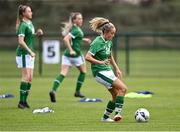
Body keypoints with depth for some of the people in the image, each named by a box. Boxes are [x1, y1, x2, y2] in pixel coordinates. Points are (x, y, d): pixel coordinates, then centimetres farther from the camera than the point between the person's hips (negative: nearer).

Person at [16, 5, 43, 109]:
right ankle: (21, 102, -11)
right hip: (23, 53, -9)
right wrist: (30, 51, -24)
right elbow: (21, 41, -21)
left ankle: (25, 100, 11)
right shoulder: (23, 25, -14)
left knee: (30, 78, 7)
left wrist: (37, 33, 7)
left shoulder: (30, 23, 12)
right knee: (26, 76, -13)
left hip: (30, 54, 9)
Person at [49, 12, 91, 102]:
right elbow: (65, 39, -27)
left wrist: (83, 40, 23)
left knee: (63, 73, -2)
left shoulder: (75, 28, 12)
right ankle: (77, 92, 21)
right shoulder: (76, 30, -16)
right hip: (75, 54, -7)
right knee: (83, 71, 16)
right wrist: (71, 50, -27)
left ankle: (53, 90, -20)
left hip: (67, 54, 7)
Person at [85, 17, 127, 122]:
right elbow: (88, 57, -24)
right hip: (100, 71, -9)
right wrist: (101, 62, -34)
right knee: (123, 88, -18)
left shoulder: (109, 42, 8)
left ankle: (106, 117, 15)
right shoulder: (98, 42, -18)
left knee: (116, 95, 6)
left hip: (108, 70, 9)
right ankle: (118, 113, -19)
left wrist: (117, 69, 21)